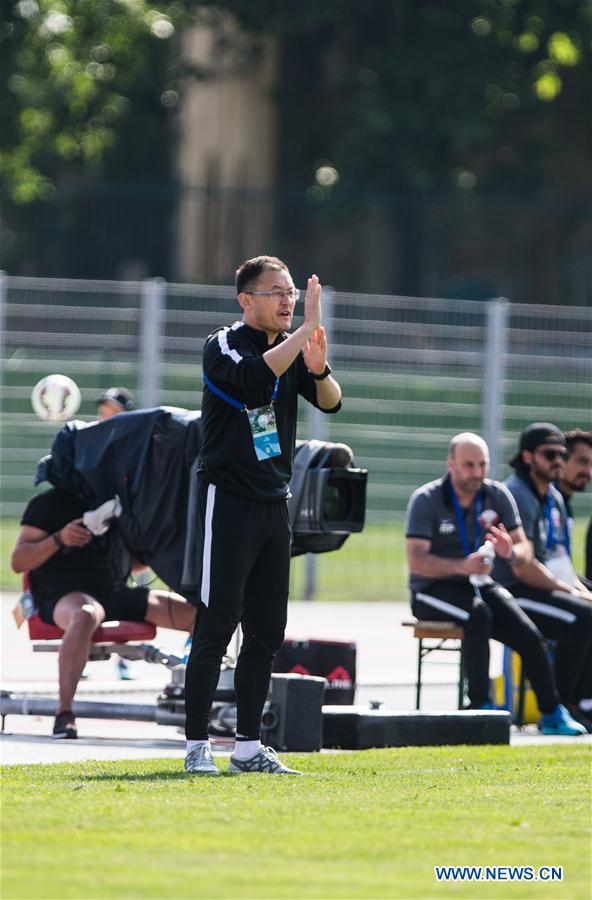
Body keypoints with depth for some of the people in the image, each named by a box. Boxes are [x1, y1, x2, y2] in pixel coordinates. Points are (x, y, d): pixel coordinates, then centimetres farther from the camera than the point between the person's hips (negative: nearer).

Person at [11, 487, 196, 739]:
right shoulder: (51, 502, 0)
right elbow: (18, 562, -6)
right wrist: (59, 539, -21)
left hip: (113, 592, 6)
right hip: (63, 593, -6)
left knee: (197, 613, -9)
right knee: (85, 615, -44)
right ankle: (64, 713, -45)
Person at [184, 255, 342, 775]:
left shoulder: (291, 349, 12)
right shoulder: (224, 346, -9)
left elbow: (330, 402, 1)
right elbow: (255, 376, -30)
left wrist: (318, 367, -19)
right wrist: (306, 330, -27)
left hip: (274, 504, 7)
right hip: (227, 502, -7)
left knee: (267, 632, 8)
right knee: (216, 626, -9)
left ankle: (248, 747, 14)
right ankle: (197, 747, -7)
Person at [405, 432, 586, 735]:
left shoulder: (497, 495, 2)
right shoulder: (426, 500, -11)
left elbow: (525, 551, 2)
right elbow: (415, 561, -19)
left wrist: (511, 552, -23)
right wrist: (461, 566, -35)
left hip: (480, 585, 4)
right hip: (433, 591, -4)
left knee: (528, 635, -19)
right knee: (478, 616, -35)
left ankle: (552, 713, -10)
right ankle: (480, 704, -33)